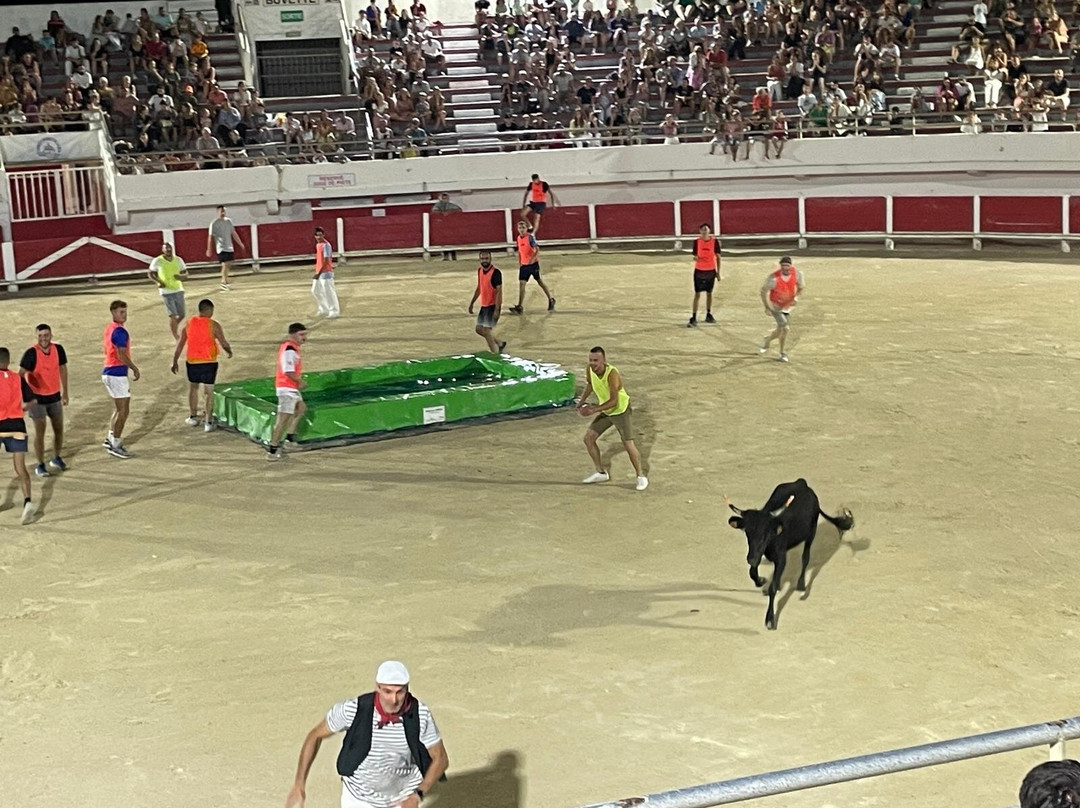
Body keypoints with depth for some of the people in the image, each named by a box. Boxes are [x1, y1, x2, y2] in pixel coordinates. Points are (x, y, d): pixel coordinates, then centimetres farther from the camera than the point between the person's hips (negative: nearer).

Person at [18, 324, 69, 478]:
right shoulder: (31, 353, -19)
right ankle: (40, 465, 11)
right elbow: (20, 375, -20)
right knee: (40, 432, -2)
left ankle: (57, 459, 33)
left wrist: (65, 392, 13)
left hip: (54, 396, 4)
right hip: (37, 398, -4)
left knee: (59, 429, 13)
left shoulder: (58, 349, -6)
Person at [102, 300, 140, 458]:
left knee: (119, 409, 19)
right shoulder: (120, 331, -18)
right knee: (123, 411, -2)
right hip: (117, 374, -10)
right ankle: (115, 445, 3)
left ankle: (111, 438, 24)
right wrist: (135, 368, -12)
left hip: (108, 372, 10)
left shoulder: (109, 328, 13)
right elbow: (122, 355, -23)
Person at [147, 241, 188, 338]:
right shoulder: (157, 261, -5)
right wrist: (158, 282, -13)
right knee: (173, 315, -9)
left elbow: (185, 273, 10)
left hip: (178, 290, 4)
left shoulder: (178, 260, 3)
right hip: (166, 292, -4)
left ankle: (173, 327, 40)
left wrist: (181, 276, -14)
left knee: (182, 315, 9)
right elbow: (150, 274, 4)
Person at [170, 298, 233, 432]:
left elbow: (180, 344, 4)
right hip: (209, 362, -3)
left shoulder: (188, 324, 1)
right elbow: (224, 343, -8)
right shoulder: (213, 325, -10)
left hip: (192, 362, 3)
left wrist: (175, 361, 12)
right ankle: (208, 422, 0)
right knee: (208, 392, 2)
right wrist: (229, 351, 13)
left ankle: (193, 417, 31)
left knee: (192, 388, 22)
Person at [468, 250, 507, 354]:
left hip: (493, 306, -8)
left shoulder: (496, 272, -18)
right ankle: (499, 344, 31)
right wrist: (472, 303, 19)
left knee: (487, 331, -10)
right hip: (484, 305, 8)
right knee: (479, 329, 14)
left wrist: (496, 310, -25)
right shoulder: (479, 270, 6)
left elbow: (499, 291, -21)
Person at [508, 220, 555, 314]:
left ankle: (551, 300, 26)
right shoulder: (519, 238, 5)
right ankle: (520, 307, -5)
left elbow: (537, 250, -21)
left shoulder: (530, 237, -15)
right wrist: (519, 262, 15)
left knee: (540, 282, 7)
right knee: (521, 284, -4)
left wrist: (533, 259, -33)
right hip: (524, 265, 5)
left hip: (533, 264, -5)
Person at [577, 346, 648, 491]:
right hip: (605, 411, 7)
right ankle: (601, 472, 17)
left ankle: (641, 476, 12)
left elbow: (614, 401, -35)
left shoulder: (612, 373, -34)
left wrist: (594, 410, -40)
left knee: (628, 444, -9)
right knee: (588, 438, 2)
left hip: (621, 410, -7)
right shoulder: (590, 370, -14)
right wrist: (582, 400, 3)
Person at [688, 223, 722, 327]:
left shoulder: (714, 241, -5)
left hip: (711, 270, 1)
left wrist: (718, 272, 1)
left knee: (709, 293, 13)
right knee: (697, 294, -3)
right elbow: (695, 256, 2)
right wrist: (695, 258, -24)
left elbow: (718, 257, 1)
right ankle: (693, 318, -5)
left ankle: (708, 315, 27)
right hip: (699, 270, -1)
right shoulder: (696, 241, -5)